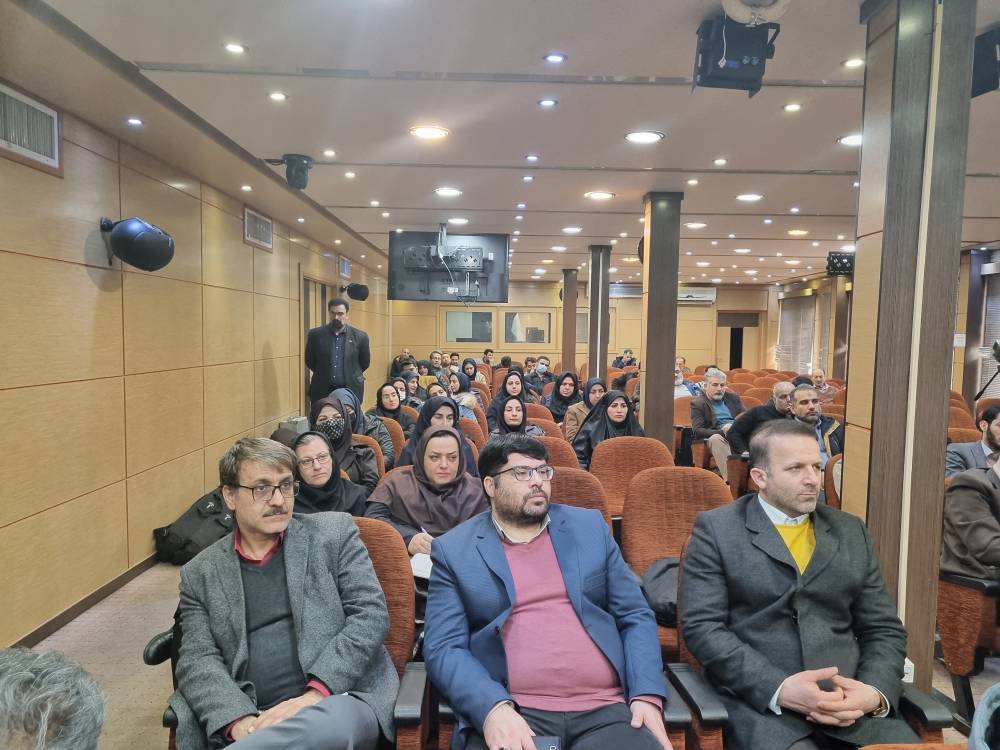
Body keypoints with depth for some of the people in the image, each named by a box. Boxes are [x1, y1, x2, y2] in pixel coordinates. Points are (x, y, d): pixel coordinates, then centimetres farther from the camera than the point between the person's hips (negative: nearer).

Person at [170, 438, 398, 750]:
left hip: (340, 698, -1)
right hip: (254, 720, 2)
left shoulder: (334, 532, 5)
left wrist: (315, 694, -15)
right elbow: (198, 660, 3)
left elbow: (371, 615, -3)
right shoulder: (200, 573, 11)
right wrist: (240, 721, -17)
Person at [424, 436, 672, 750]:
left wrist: (647, 695, -2)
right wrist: (494, 708, -18)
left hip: (604, 711, 2)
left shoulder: (589, 527, 12)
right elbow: (444, 648, -2)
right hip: (510, 714, -2)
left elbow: (636, 617, 12)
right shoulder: (454, 549, 4)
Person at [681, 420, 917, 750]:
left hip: (851, 702, 4)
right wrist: (779, 688, -17)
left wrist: (876, 692, -5)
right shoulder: (716, 528, 0)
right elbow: (702, 626, -6)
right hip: (760, 702, -3)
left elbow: (884, 629, 14)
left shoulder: (851, 530, 15)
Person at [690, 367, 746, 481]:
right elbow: (697, 431, -5)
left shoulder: (734, 397, 22)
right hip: (719, 437, -4)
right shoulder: (697, 404, 6)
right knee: (716, 438, -38)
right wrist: (722, 432, -19)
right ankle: (729, 479, -44)